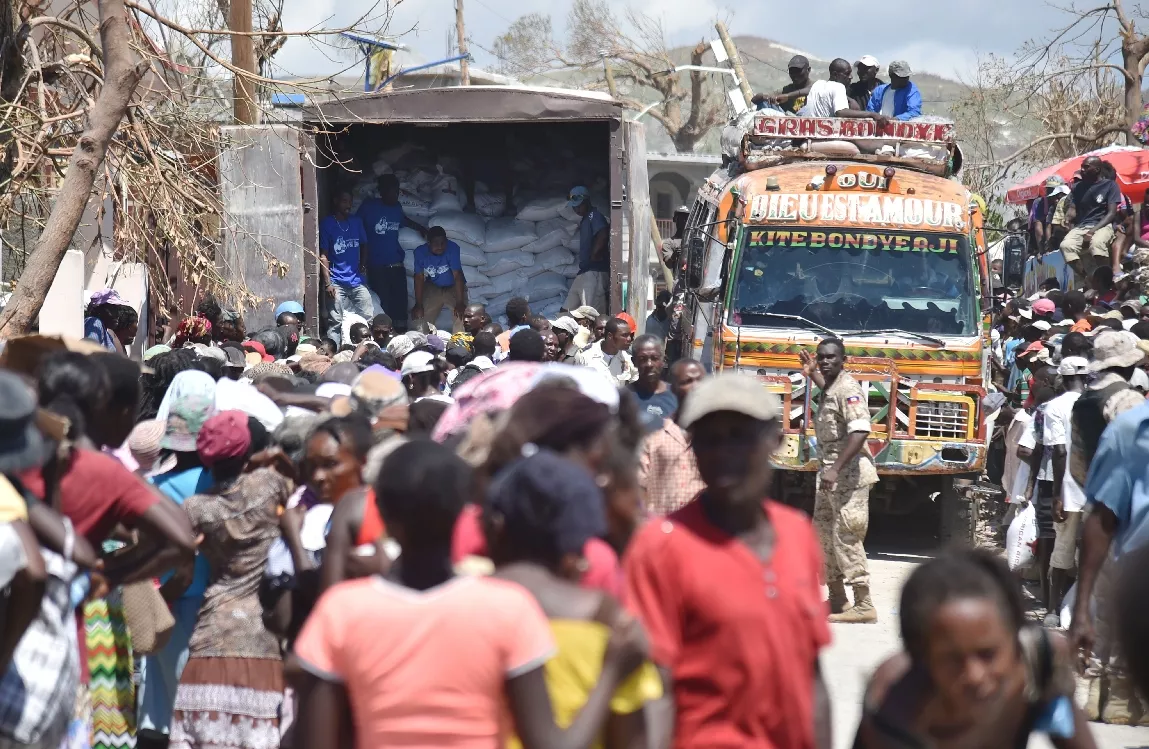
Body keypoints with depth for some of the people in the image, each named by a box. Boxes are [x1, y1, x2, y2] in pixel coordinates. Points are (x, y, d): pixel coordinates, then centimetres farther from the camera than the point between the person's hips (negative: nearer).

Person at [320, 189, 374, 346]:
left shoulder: (356, 222, 11)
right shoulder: (327, 224, -2)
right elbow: (323, 256, -5)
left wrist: (362, 266, 6)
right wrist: (327, 283, -11)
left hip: (357, 280, 4)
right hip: (337, 283, -4)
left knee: (369, 316, 0)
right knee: (336, 321, -5)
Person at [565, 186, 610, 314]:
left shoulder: (595, 216, -9)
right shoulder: (584, 219, 22)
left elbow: (602, 236, -25)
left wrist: (593, 256, -15)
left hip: (594, 271, -11)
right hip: (584, 271, 11)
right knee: (568, 309, 11)